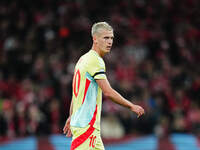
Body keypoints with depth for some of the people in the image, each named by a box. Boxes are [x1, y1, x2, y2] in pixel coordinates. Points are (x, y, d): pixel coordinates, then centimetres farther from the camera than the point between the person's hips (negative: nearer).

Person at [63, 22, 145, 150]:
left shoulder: (83, 59, 17)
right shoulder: (95, 60, -13)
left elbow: (76, 92, 24)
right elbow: (108, 92, -18)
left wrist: (71, 117, 29)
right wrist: (132, 106, -10)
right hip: (86, 125, -10)